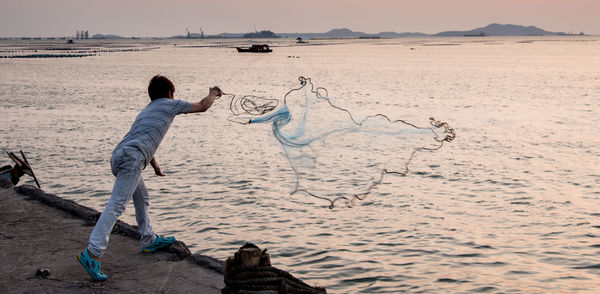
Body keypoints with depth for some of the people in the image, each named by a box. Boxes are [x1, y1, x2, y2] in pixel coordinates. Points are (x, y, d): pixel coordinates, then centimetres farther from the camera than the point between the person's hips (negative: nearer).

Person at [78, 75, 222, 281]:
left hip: (118, 155, 9)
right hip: (131, 158, -9)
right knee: (116, 205, -16)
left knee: (141, 196, 26)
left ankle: (149, 241, 36)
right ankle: (92, 252, -24)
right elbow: (202, 106, 23)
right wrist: (213, 94, 44)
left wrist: (155, 165, 60)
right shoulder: (170, 104, 14)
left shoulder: (146, 111, 34)